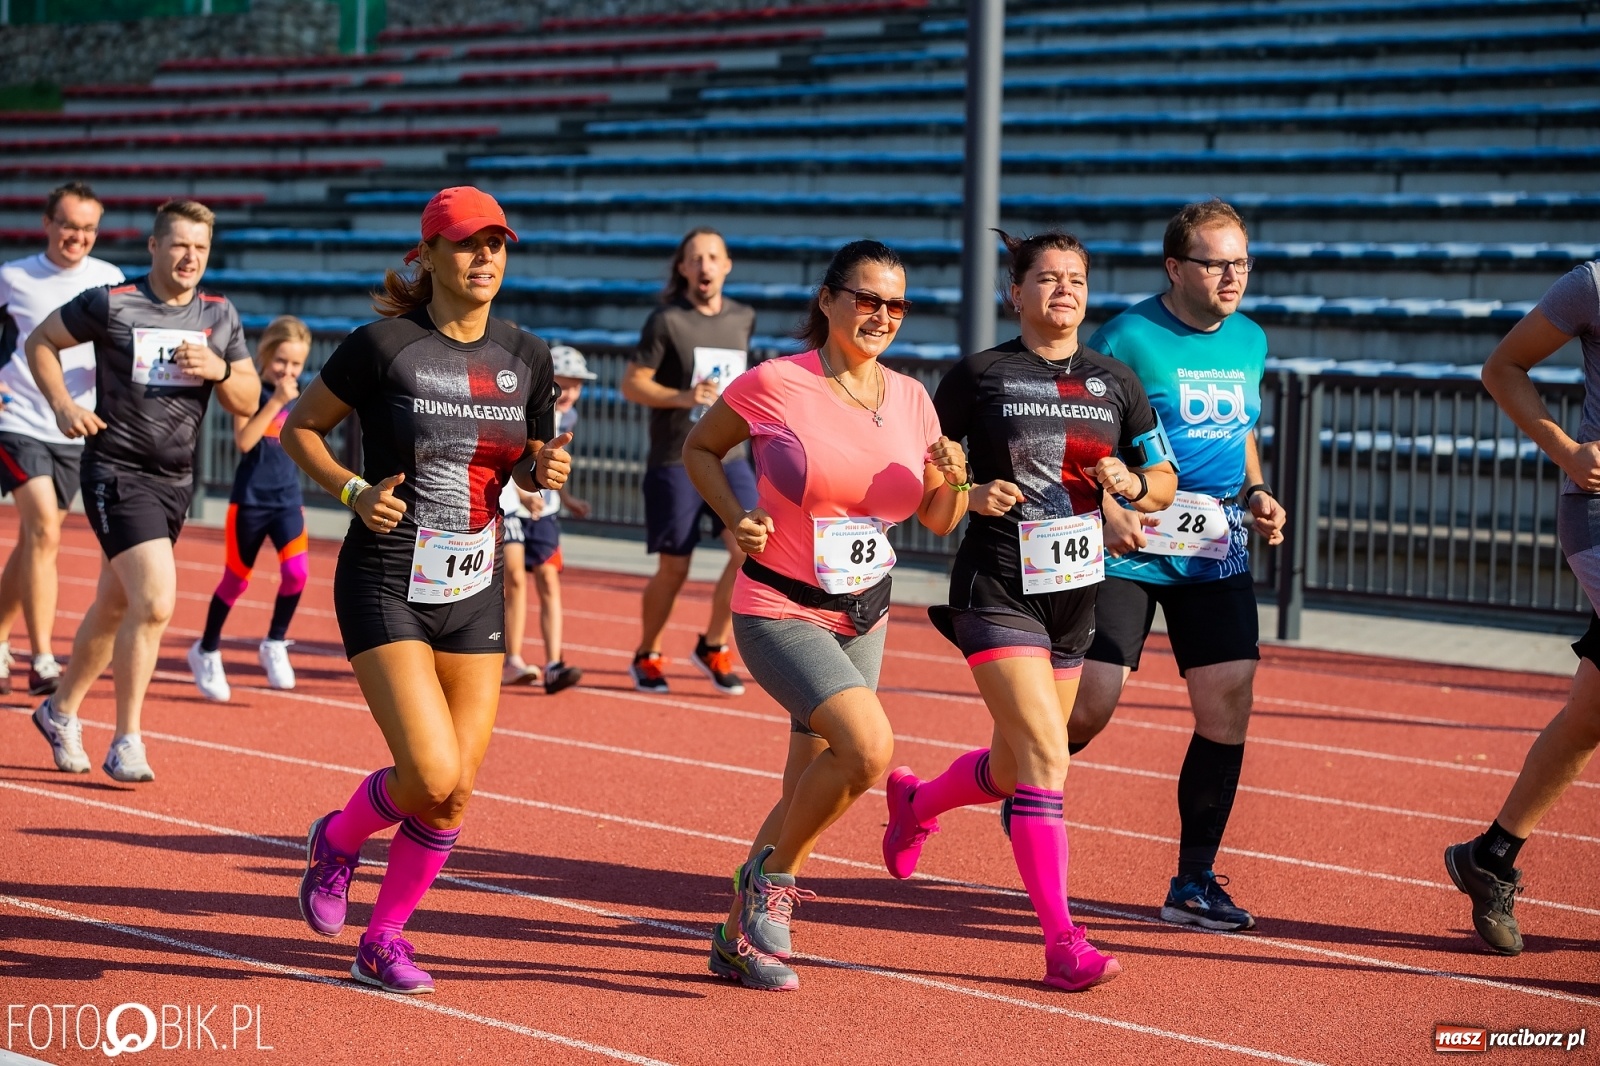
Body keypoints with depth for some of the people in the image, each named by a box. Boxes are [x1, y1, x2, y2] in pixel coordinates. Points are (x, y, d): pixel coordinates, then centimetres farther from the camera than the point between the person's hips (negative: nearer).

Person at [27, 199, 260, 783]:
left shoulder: (220, 317, 6)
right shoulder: (111, 305, -7)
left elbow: (248, 402, 10)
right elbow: (40, 341, 6)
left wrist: (218, 370, -11)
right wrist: (64, 406, -7)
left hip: (175, 481, 6)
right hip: (117, 473, -6)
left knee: (114, 608, 17)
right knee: (155, 602, -19)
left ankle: (61, 709, 37)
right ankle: (126, 743, -9)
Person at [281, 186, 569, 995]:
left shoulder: (526, 358, 5)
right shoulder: (384, 346, -9)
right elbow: (299, 428, 1)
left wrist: (545, 468, -5)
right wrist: (354, 492, -14)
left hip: (474, 595, 5)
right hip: (385, 588, -5)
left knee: (455, 794, 1)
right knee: (431, 777, -17)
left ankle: (384, 937, 21)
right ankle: (336, 841, 15)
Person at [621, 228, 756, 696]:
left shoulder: (743, 319, 8)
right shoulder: (666, 321, -8)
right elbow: (632, 384, -9)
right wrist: (683, 397, -21)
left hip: (728, 458, 4)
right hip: (675, 463, -4)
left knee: (751, 550, -13)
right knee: (673, 569, 1)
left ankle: (713, 647, 5)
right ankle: (647, 657, 24)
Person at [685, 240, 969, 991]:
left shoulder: (910, 399, 3)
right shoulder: (774, 384, -11)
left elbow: (937, 522, 10)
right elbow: (699, 449, 5)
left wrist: (954, 481, -12)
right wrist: (737, 517, -11)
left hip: (864, 618, 6)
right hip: (780, 612, -6)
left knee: (808, 798, 12)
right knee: (868, 745, -27)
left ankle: (740, 937, 32)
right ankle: (773, 878, -4)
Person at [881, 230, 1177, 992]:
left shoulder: (1115, 382, 7)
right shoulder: (979, 376, -4)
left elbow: (1164, 482, 13)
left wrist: (1133, 485, -9)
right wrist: (969, 493, -16)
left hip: (1075, 593, 5)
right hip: (996, 589, -5)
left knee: (1014, 766, 16)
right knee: (1046, 756, -18)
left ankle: (916, 803, 49)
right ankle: (1062, 942, -15)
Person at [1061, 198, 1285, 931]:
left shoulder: (1250, 341, 10)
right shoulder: (1127, 337, -10)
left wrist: (1255, 493, 6)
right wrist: (1104, 507, -21)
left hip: (1217, 555, 5)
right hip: (1128, 549, -5)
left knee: (1228, 704, -3)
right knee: (1090, 704, -8)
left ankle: (1194, 883, 8)